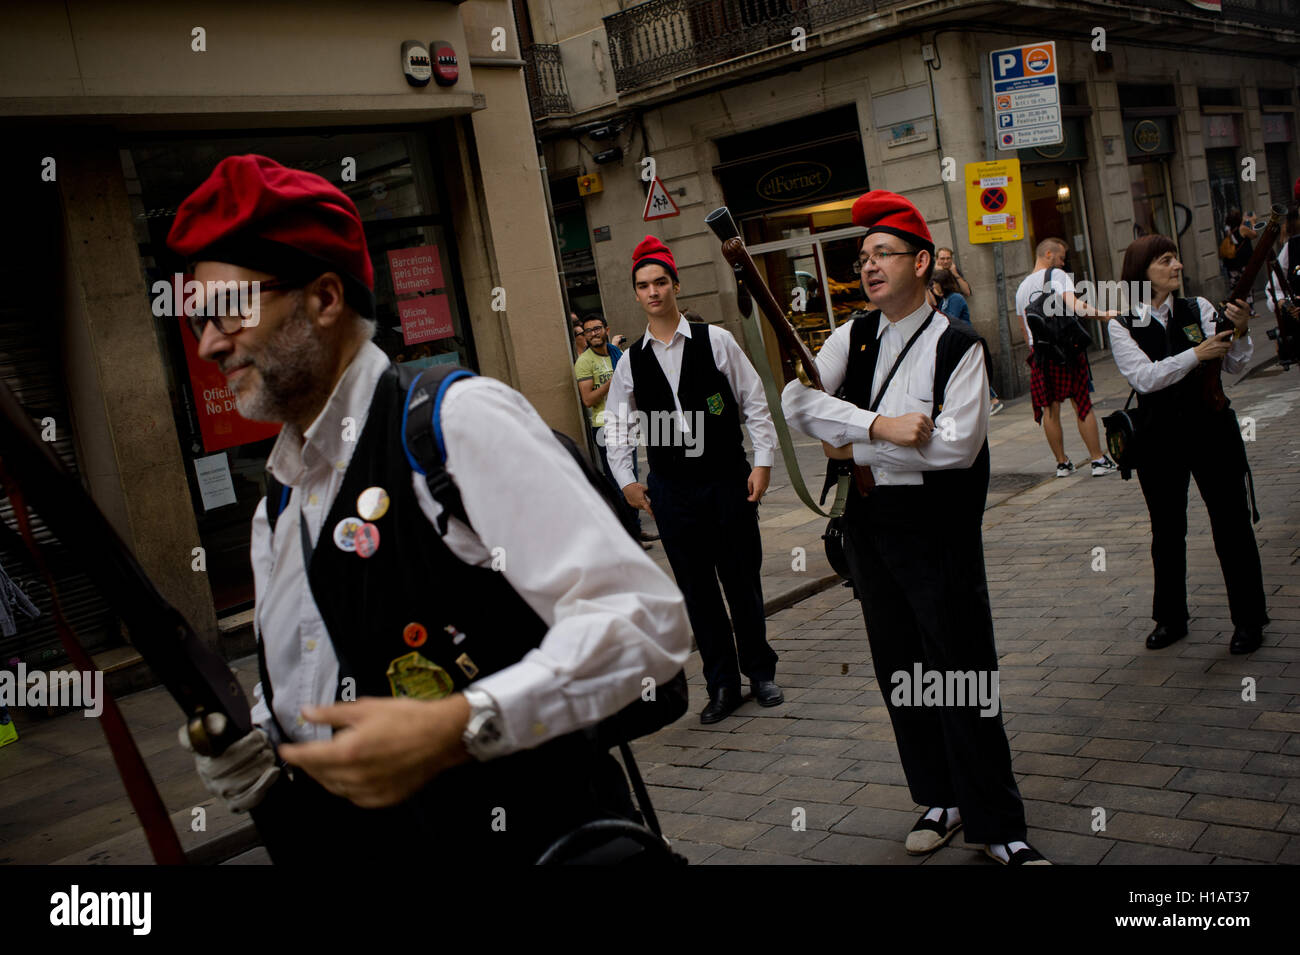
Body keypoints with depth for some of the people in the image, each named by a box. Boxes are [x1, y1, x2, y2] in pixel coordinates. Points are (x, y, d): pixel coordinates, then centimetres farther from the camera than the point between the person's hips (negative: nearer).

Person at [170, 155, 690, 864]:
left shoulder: (455, 422, -10)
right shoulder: (274, 511, 14)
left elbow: (643, 618, -18)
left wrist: (456, 727, -24)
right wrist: (244, 753, 2)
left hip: (513, 839, -6)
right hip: (333, 844, 7)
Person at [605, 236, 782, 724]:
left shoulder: (715, 341, -1)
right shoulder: (631, 361, 5)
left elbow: (754, 403, 1)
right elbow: (616, 424, 13)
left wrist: (763, 462, -5)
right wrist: (626, 480, 4)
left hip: (728, 478, -2)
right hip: (671, 487, 2)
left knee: (742, 579, 7)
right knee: (696, 589, 7)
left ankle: (760, 671, 25)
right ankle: (722, 684, 19)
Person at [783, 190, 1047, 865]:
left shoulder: (958, 346, -8)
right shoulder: (853, 338, 8)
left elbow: (957, 445, -19)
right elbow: (796, 399, -6)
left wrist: (854, 448, -13)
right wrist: (879, 425, -19)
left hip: (937, 529, -5)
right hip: (868, 524, 6)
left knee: (962, 675, -2)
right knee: (898, 672, 14)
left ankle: (996, 825, 11)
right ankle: (941, 800, 30)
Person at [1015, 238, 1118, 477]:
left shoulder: (1021, 287, 15)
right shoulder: (1056, 275, -6)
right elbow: (1073, 305, -23)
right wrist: (1103, 315, -28)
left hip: (1039, 353, 6)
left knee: (1050, 409, 7)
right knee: (1083, 405, 2)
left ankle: (1062, 463, 12)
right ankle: (1098, 460, 6)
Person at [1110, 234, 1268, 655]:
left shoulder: (1199, 309, 2)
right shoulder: (1123, 326, -3)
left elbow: (1235, 366, -4)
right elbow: (1144, 377, -17)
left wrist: (1239, 332, -23)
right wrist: (1196, 354, -25)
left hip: (1211, 427, 0)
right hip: (1159, 436, 0)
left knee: (1231, 523, 2)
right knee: (1167, 530, 11)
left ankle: (1248, 619, 14)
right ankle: (1170, 618, 25)